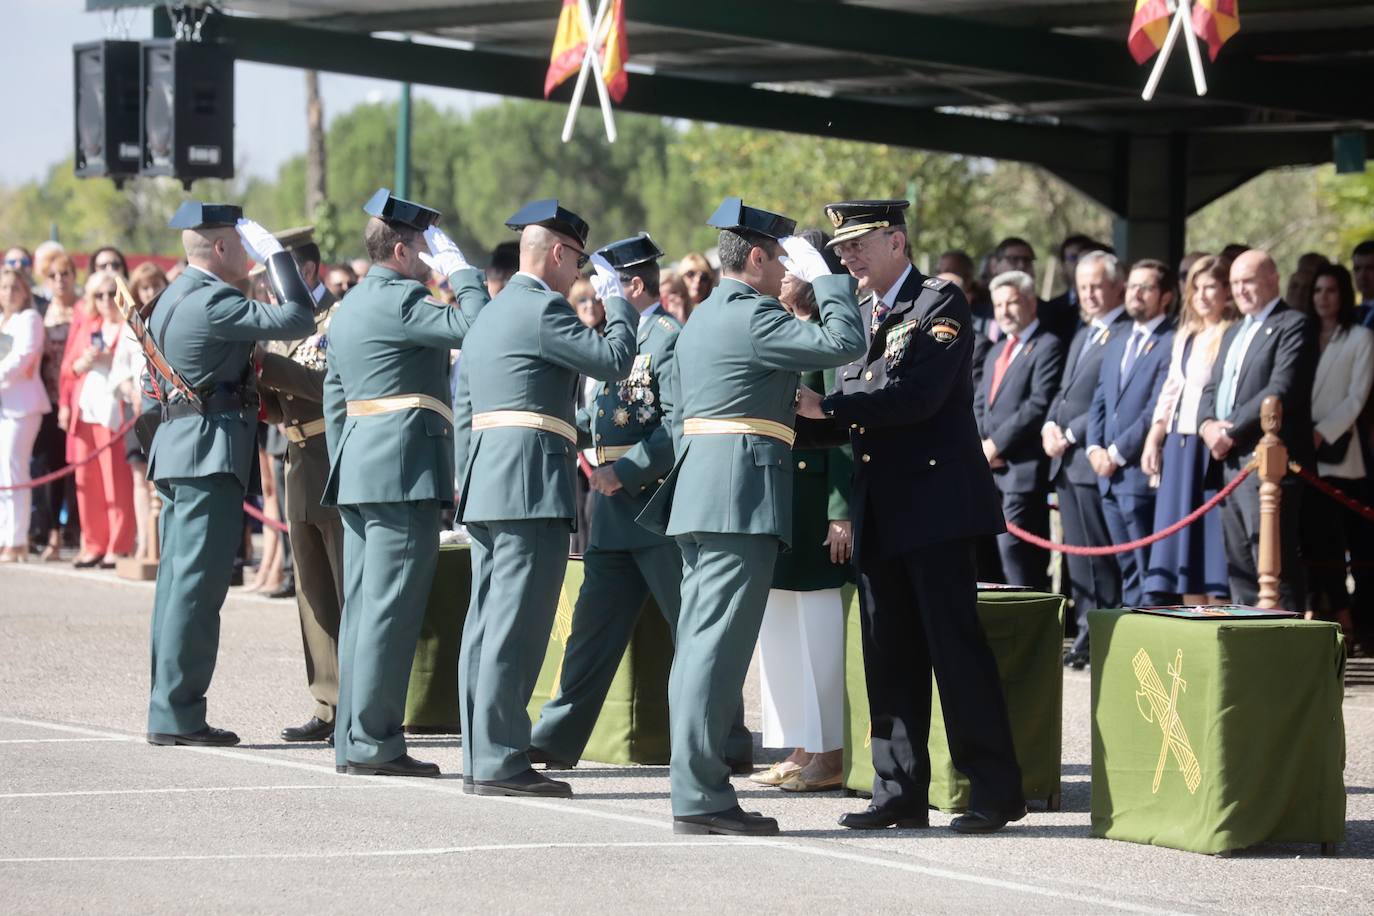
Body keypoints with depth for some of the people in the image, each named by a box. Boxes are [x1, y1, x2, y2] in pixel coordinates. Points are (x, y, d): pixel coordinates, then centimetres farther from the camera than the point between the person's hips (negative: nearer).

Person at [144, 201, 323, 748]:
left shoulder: (174, 298, 15)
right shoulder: (213, 302, -16)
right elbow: (296, 320, -19)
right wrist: (274, 254, -9)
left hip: (177, 448, 10)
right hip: (211, 453, -10)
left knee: (180, 580, 11)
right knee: (197, 584, -9)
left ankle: (170, 709, 14)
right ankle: (177, 714, -9)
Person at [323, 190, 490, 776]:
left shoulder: (350, 306, 20)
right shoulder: (398, 300, -11)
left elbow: (334, 397, 23)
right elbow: (475, 326, -20)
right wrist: (460, 268, -6)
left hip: (357, 465, 10)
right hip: (404, 469, -10)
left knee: (361, 605, 11)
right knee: (389, 606, -8)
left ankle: (351, 739, 14)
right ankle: (373, 744, -8)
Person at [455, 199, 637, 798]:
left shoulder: (492, 314, 20)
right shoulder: (542, 309, -11)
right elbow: (614, 360, -14)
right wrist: (617, 301, 2)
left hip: (486, 480, 10)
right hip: (532, 485, -10)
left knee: (488, 622, 11)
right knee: (516, 626, -10)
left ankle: (481, 755, 14)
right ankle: (500, 760, -11)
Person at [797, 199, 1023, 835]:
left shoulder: (940, 304, -7)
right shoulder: (861, 316, 18)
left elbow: (918, 395, -19)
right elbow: (856, 407, 17)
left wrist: (826, 406, -20)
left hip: (934, 502, -8)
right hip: (880, 512, 8)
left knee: (955, 644, -8)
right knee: (889, 656, 8)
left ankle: (996, 789, -5)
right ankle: (900, 794, 13)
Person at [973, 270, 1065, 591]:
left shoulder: (1047, 347, -5)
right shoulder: (996, 352, 24)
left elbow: (1039, 405, -14)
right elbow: (978, 404, 23)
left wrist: (996, 444, -13)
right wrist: (980, 445, 4)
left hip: (1023, 468, -8)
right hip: (991, 468, 8)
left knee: (1014, 548, -14)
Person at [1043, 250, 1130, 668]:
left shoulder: (1128, 335, -9)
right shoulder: (1082, 336, 23)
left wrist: (1072, 434, -15)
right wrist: (1050, 425, 5)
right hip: (1065, 461, 9)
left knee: (1098, 554, -7)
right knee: (1077, 555, 9)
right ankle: (1086, 629, 12)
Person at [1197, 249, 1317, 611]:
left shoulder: (1293, 326, -4)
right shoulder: (1235, 333, 24)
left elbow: (1282, 391, -15)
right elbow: (1212, 388, 21)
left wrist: (1231, 433, -15)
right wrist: (1207, 425, -2)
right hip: (1229, 462, 9)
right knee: (1240, 565, 9)